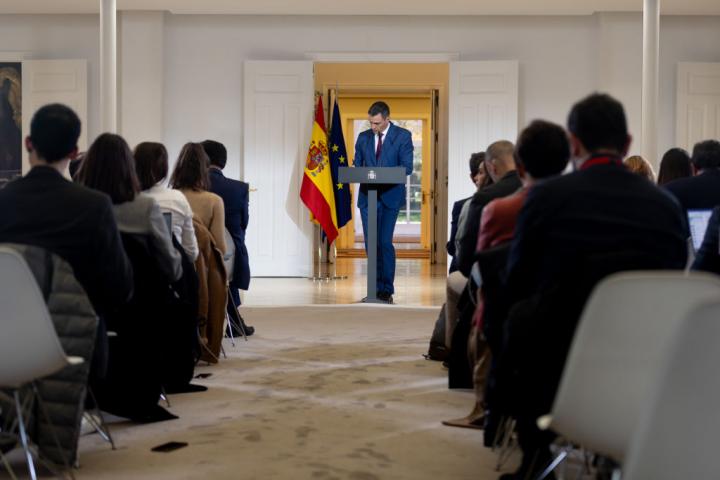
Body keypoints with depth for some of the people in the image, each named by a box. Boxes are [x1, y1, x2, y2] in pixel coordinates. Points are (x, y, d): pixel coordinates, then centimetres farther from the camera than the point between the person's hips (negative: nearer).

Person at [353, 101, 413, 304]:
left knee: (385, 242, -11)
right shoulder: (363, 137, 10)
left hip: (390, 196, -4)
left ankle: (387, 290, -1)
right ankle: (376, 288, 14)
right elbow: (357, 165, 13)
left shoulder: (403, 136, -2)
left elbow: (407, 167, -7)